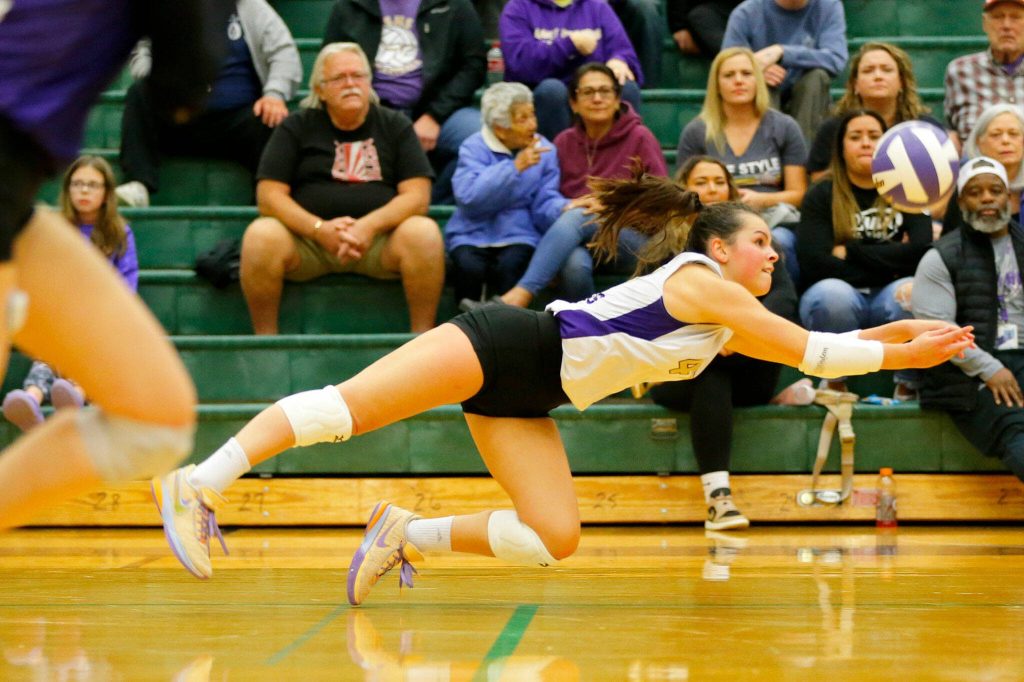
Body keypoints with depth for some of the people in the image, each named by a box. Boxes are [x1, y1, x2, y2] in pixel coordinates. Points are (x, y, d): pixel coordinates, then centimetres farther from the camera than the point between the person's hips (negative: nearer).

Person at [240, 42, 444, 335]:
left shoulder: (395, 125, 11)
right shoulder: (296, 127, 9)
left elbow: (417, 196, 0)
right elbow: (269, 196, -1)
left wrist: (370, 226, -19)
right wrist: (320, 229, -19)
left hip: (379, 239, 0)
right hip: (307, 239, 0)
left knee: (424, 233, -31)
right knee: (260, 236, -31)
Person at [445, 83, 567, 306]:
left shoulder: (544, 150, 7)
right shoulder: (474, 148, -2)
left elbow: (544, 204, -1)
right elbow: (469, 197, -19)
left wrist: (567, 209, -25)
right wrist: (515, 167, -21)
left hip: (519, 236, 1)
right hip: (473, 236, -1)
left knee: (510, 266, -31)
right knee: (469, 267, -31)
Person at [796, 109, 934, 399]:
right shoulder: (821, 195, 2)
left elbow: (921, 251, -11)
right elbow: (814, 262, -12)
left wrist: (851, 252, -11)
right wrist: (888, 264, -9)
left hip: (889, 299, 1)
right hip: (840, 293, -1)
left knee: (914, 292, -33)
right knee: (833, 294, -36)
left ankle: (910, 382, -15)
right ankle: (834, 381, -15)